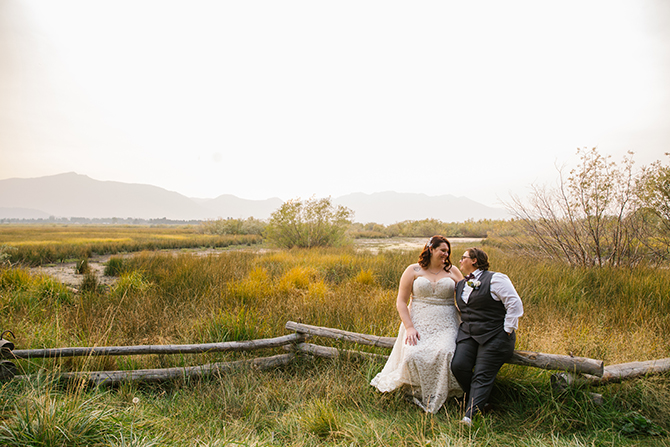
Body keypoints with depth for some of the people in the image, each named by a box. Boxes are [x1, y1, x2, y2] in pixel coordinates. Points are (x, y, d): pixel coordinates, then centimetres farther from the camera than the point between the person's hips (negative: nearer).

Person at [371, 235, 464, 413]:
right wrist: (409, 328, -9)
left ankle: (437, 399, -5)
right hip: (419, 324, -1)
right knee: (414, 355, -26)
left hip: (445, 326, 1)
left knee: (445, 353, -27)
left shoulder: (452, 271, 12)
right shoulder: (413, 270, 5)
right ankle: (418, 393, 0)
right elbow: (401, 302, 1)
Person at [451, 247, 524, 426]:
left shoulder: (495, 279, -6)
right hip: (468, 335, 6)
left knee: (482, 376, -11)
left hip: (493, 337, -6)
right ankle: (478, 401, 8)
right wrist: (465, 326, 14)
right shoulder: (461, 285, 16)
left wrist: (507, 331, -10)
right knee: (458, 365, -13)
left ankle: (470, 416, -14)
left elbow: (515, 304, -9)